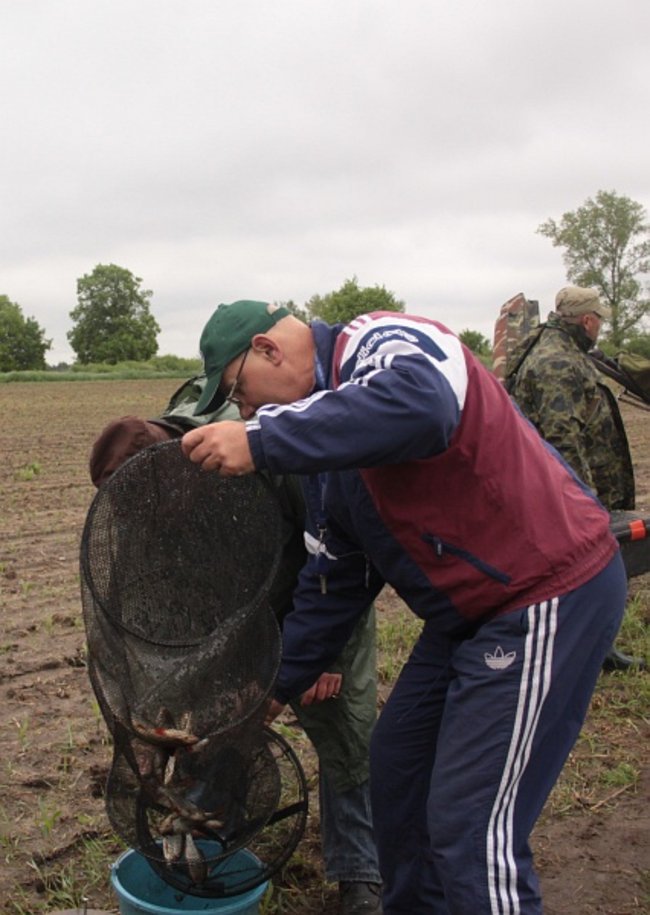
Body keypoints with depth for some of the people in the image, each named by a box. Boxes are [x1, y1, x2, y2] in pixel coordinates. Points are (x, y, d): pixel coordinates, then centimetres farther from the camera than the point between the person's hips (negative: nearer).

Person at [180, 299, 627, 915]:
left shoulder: (380, 342, -14)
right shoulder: (329, 448, 13)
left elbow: (423, 405, -40)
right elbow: (333, 580, 16)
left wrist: (263, 441, -37)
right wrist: (278, 685, 19)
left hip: (551, 596, -10)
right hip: (470, 612, 10)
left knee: (470, 830, -7)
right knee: (397, 762, 19)